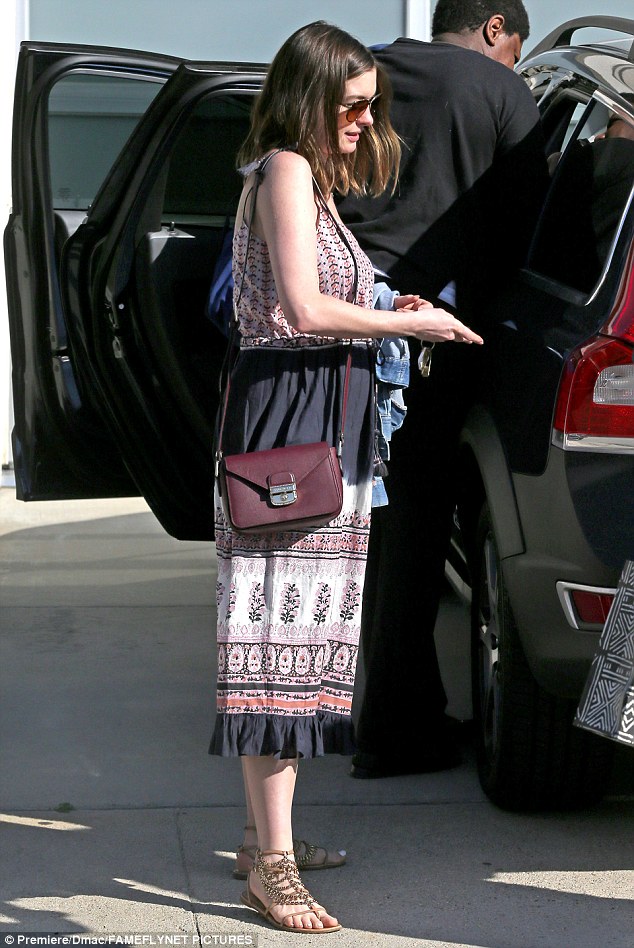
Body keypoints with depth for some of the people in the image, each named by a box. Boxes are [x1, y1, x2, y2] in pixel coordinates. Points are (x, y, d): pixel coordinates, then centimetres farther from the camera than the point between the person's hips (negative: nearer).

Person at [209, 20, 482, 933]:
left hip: (324, 420, 10)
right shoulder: (286, 170, -9)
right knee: (282, 625, -10)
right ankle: (272, 865, -9)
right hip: (290, 412, -10)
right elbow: (304, 307, -20)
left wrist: (388, 314, 10)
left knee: (305, 627, 11)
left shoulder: (310, 180, 22)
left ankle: (275, 836, 19)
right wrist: (407, 323, -11)